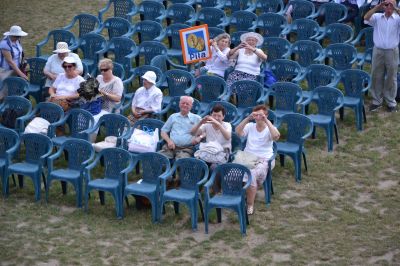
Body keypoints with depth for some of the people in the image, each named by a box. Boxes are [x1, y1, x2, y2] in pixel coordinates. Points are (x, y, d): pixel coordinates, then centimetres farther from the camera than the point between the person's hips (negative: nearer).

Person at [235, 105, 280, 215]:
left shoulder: (270, 129, 3)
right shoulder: (250, 126, 11)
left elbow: (276, 136, -20)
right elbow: (238, 131, -7)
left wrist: (266, 121, -19)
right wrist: (248, 118, -12)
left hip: (263, 160, -3)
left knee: (251, 174, -34)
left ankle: (250, 205, -21)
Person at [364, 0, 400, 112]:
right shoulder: (377, 17, -1)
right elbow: (366, 18, -16)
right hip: (378, 51, 1)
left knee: (391, 78, 8)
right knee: (376, 77, 10)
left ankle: (391, 102, 20)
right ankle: (377, 101, 22)